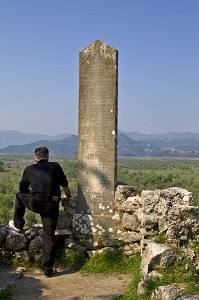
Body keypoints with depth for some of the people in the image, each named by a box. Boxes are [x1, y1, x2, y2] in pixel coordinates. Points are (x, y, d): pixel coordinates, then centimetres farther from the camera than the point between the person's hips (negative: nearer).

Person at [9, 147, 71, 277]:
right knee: (49, 237, 10)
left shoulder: (29, 169, 15)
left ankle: (18, 225, 39)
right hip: (52, 206, 1)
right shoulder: (55, 166, 15)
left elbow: (23, 188, 27)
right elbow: (65, 184, 24)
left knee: (20, 195, 32)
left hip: (35, 203, -1)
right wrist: (67, 196, 43)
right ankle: (48, 270, 14)